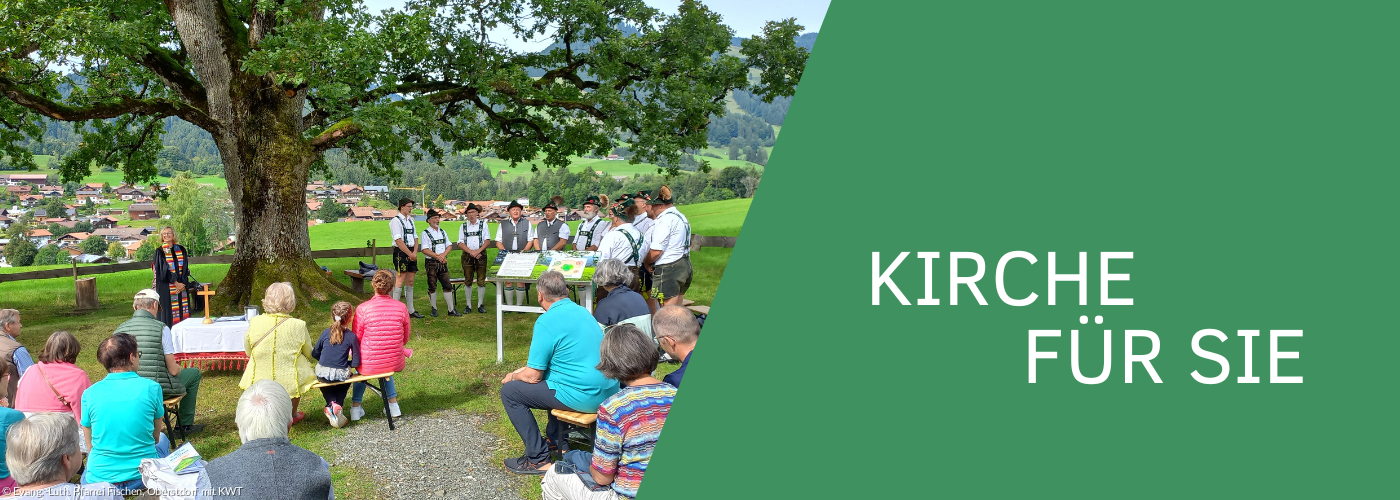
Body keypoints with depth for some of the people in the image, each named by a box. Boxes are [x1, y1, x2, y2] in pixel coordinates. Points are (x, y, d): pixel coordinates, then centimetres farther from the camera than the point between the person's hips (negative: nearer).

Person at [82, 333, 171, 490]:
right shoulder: (151, 388, -9)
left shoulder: (89, 394, -5)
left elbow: (91, 446, 5)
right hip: (143, 478, -3)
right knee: (163, 440, 30)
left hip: (99, 480, 3)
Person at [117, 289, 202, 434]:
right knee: (194, 373, 23)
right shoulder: (161, 328, -15)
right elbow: (173, 370, -13)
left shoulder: (120, 329, -1)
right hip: (158, 389, -6)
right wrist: (180, 368, 12)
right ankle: (185, 425, 29)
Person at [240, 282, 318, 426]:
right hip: (290, 383, -1)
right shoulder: (298, 326, -15)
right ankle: (292, 415, 43)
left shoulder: (254, 322, -11)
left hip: (259, 381, 1)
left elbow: (248, 351, 5)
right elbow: (309, 355, 0)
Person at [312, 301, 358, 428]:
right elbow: (356, 363, -8)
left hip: (322, 373, 1)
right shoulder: (351, 337, -10)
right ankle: (339, 405, 14)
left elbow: (315, 353, 7)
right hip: (340, 375, -1)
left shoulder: (326, 333, -3)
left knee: (324, 380, 37)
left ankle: (332, 403, 10)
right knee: (347, 379, 35)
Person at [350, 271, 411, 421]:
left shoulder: (362, 309, -16)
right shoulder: (401, 308, -9)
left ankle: (355, 407, 38)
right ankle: (393, 402, 38)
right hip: (396, 363, 2)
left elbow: (357, 338, -4)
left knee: (361, 367, 36)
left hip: (370, 364, -2)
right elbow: (406, 336, 5)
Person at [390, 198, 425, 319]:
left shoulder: (410, 220, 17)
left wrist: (415, 252, 0)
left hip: (411, 253, 8)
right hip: (401, 253, -8)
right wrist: (410, 254, -15)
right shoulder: (396, 221, -8)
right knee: (400, 281, -9)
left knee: (410, 282, 9)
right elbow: (398, 240, -15)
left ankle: (410, 311, 14)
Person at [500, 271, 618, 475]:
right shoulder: (582, 311, 12)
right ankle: (558, 441, 39)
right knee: (549, 377, 35)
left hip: (583, 397, -9)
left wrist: (513, 377, 11)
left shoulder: (547, 321, -14)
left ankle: (538, 460, 6)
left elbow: (533, 377, -11)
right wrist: (527, 368, 27)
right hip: (608, 390, 9)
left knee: (510, 391, 4)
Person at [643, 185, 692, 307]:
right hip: (683, 265, 10)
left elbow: (656, 251, -19)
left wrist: (647, 263, 0)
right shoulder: (681, 217, 15)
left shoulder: (665, 220, -16)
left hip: (668, 270, -10)